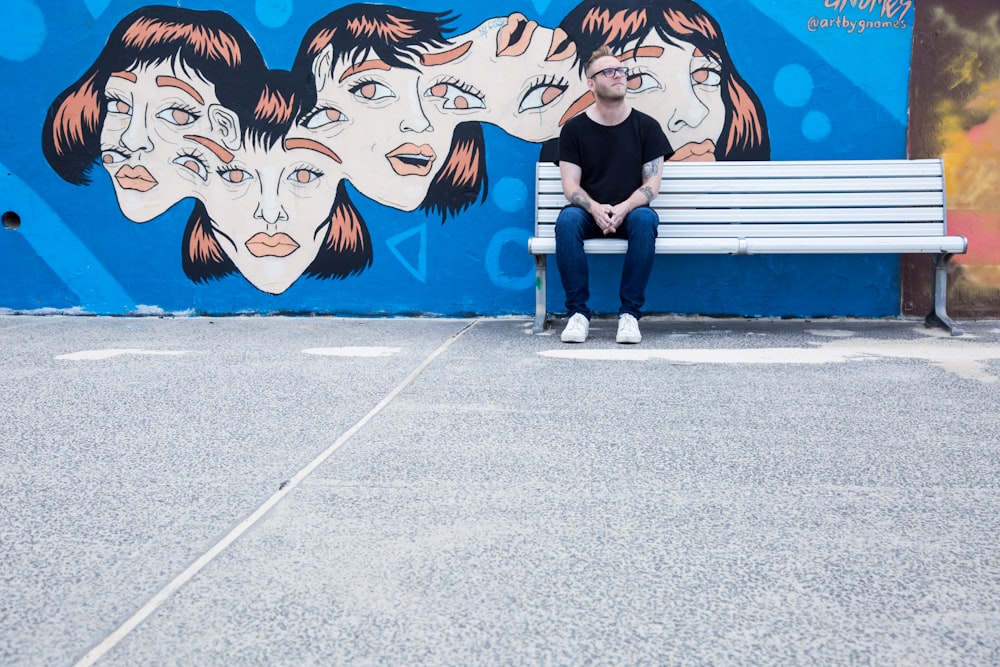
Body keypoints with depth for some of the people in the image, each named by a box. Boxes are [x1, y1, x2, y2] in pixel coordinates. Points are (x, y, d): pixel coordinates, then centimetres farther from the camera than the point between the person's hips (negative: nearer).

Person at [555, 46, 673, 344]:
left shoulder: (646, 126, 3)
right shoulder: (574, 129, 3)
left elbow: (652, 184, -2)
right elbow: (570, 185, -3)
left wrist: (624, 208, -22)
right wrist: (595, 209, -24)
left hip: (630, 212, 0)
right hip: (590, 214, 0)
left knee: (645, 219, -35)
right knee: (567, 219, -33)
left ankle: (630, 313, -28)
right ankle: (578, 312, -27)